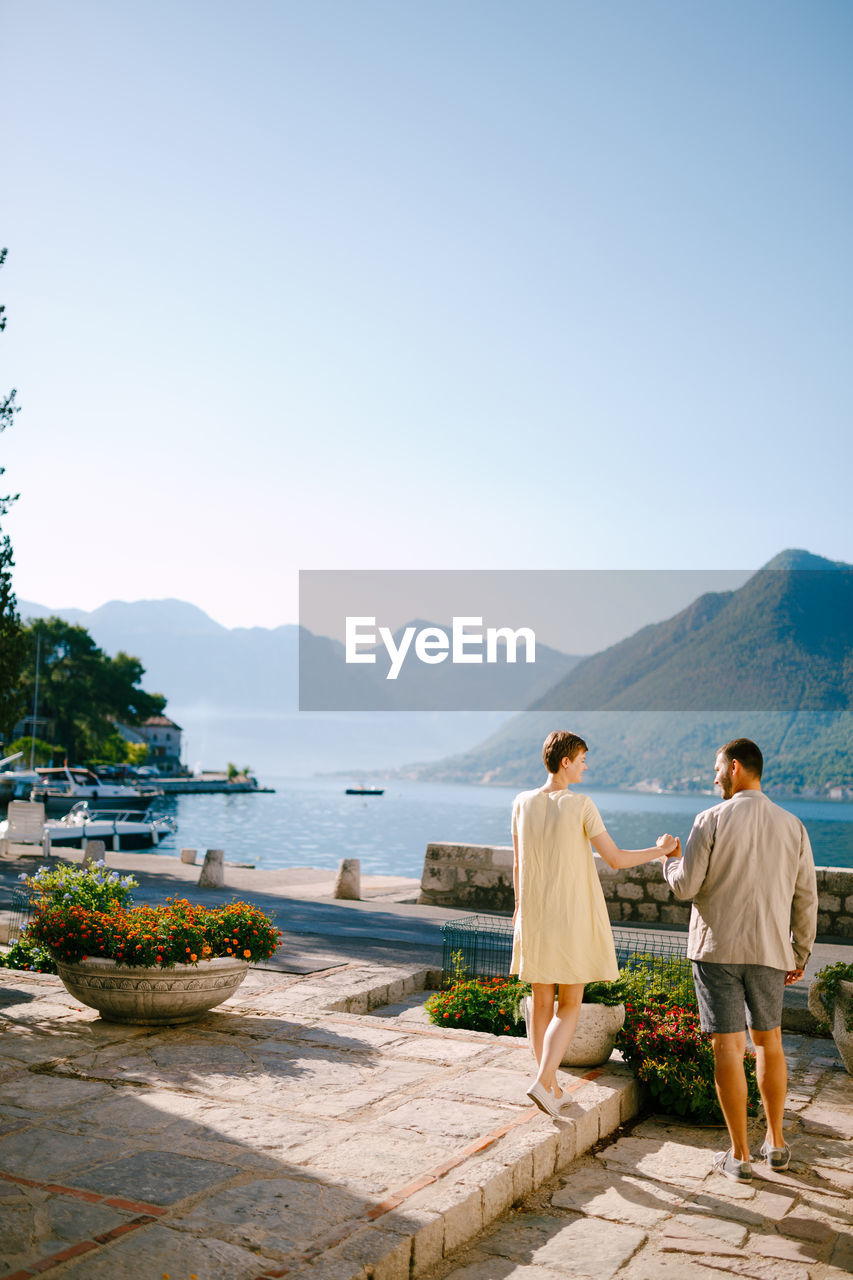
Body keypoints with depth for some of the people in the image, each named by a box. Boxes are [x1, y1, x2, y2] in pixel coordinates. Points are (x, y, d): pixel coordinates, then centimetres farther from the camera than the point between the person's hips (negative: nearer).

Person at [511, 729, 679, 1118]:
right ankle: (542, 1081, -8)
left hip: (534, 920, 4)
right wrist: (660, 851, 3)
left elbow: (517, 864, 6)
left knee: (542, 1003, 15)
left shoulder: (523, 803, -2)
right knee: (569, 1006, 8)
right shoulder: (580, 805, -15)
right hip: (573, 921, -4)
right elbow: (615, 859, -12)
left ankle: (551, 1087, 23)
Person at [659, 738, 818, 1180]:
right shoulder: (792, 825, 1)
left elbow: (685, 887, -10)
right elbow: (806, 898, 4)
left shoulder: (712, 821, -10)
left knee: (728, 1047, 2)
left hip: (716, 948, -4)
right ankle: (775, 1142, 28)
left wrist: (669, 860, 12)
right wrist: (800, 955, 14)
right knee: (769, 1041, 20)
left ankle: (739, 1156, 7)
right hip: (769, 950, 4)